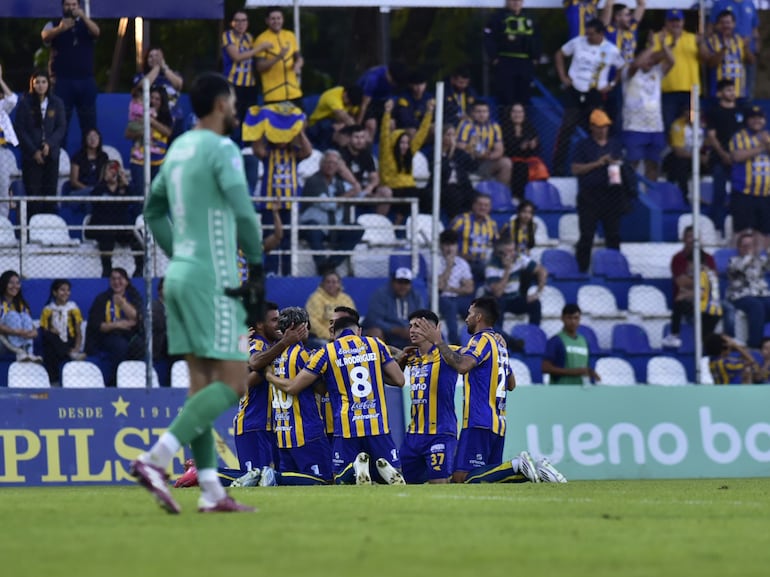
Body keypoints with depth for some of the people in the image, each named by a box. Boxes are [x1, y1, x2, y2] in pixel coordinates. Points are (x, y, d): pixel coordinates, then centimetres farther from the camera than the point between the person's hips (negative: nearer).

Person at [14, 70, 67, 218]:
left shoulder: (56, 104, 7)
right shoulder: (24, 104, 1)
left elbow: (61, 128, 5)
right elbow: (20, 130, -1)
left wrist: (49, 144, -12)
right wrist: (34, 151, -9)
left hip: (51, 154, 2)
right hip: (31, 156, -2)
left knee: (50, 192, -2)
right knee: (33, 192, -6)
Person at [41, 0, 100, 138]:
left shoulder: (86, 24, 11)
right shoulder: (54, 25, 5)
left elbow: (96, 32, -11)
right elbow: (45, 35, -17)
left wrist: (83, 17, -30)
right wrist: (60, 29, -40)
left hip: (86, 80, 2)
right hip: (62, 80, -2)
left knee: (89, 119, 4)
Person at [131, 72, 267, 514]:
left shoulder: (179, 148, 14)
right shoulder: (222, 150, -11)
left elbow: (155, 210, 23)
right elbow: (243, 213, -21)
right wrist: (257, 271, -11)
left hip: (179, 275, 9)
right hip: (214, 280, -9)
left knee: (202, 384, 8)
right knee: (232, 384, -8)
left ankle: (211, 491, 4)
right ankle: (156, 460, -20)